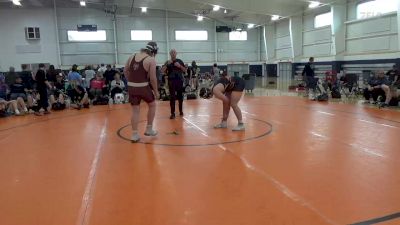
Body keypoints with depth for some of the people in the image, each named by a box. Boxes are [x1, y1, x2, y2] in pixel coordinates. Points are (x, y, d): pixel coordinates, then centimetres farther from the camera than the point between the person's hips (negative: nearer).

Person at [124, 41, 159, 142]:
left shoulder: (132, 57, 9)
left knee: (135, 110, 12)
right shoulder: (151, 60, -8)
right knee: (152, 105, 18)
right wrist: (156, 91, 0)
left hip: (131, 87, 5)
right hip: (143, 87, -5)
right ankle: (149, 129, 23)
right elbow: (153, 78, -11)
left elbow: (125, 71, 13)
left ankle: (134, 135, 12)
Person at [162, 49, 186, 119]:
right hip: (171, 81, -1)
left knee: (180, 96, 8)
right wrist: (167, 64, -19)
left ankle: (181, 111, 22)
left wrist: (179, 66, -10)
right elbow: (163, 71, -6)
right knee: (172, 97, -3)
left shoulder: (179, 61, 7)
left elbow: (184, 70, 7)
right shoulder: (168, 62, 5)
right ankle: (172, 113, 0)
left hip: (179, 80, 1)